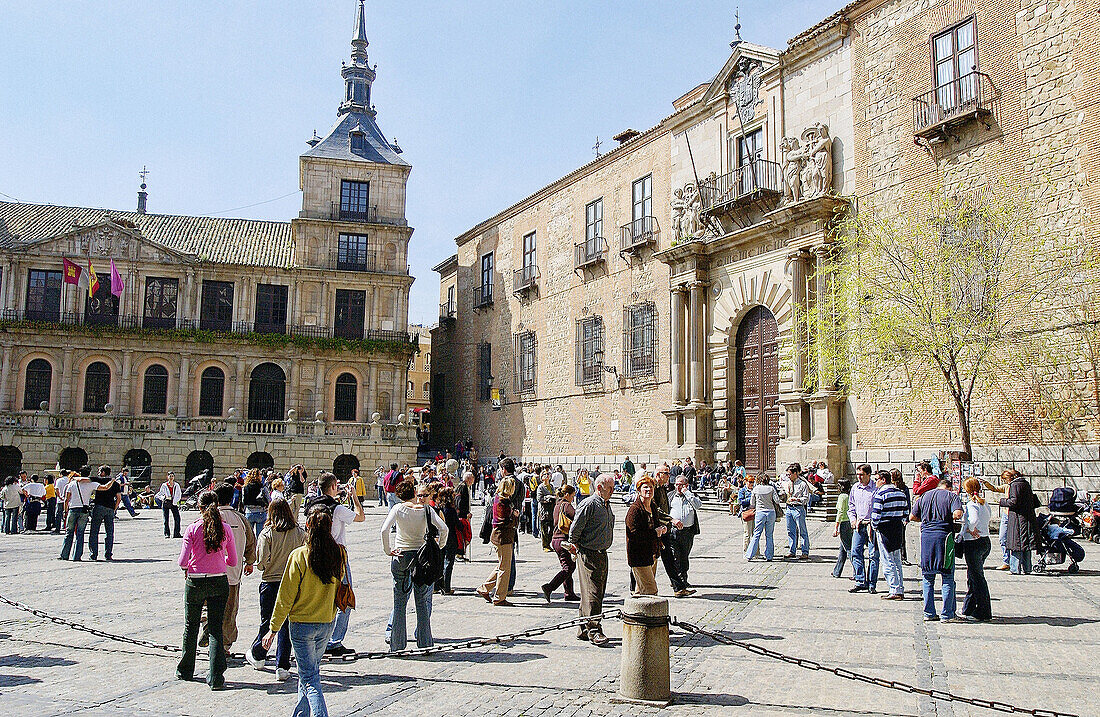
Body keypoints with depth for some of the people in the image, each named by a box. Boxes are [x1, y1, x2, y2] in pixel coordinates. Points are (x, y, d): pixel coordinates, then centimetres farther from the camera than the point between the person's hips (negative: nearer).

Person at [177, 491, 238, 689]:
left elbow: (183, 562, -13)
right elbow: (233, 561, 1)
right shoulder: (225, 529, -4)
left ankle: (186, 670, 35)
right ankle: (216, 677, 0)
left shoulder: (192, 529, -9)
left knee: (191, 628, 18)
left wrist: (188, 565, 10)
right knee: (216, 629, 6)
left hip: (195, 582, -1)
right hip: (219, 583, 1)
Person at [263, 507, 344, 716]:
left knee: (309, 679, 1)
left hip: (302, 623, -5)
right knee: (311, 671, 23)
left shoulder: (299, 556, -17)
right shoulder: (339, 554, -7)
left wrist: (273, 629, -4)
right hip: (327, 622, 5)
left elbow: (285, 597, -12)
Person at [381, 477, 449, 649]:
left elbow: (384, 529, -16)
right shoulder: (427, 510, -3)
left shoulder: (398, 508, -5)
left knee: (400, 601, 8)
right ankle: (424, 639, 14)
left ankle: (396, 641, 10)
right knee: (422, 601, 11)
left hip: (400, 556, -1)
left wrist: (387, 550, -7)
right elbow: (443, 528, -11)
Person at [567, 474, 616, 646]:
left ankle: (583, 630, 19)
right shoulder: (589, 505, -15)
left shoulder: (607, 505, 15)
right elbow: (575, 527, -14)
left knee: (598, 592, 11)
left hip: (602, 554, 9)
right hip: (588, 554, -9)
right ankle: (593, 630, -6)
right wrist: (574, 545, -3)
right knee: (592, 593, -9)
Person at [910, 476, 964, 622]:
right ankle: (947, 614, 2)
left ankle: (929, 613, 13)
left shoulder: (924, 496, 15)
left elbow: (912, 517, 14)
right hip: (944, 536, -4)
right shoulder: (952, 496, 2)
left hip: (926, 536, 4)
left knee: (928, 578, 11)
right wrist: (950, 517, 6)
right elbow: (957, 514, -16)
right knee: (947, 578, 3)